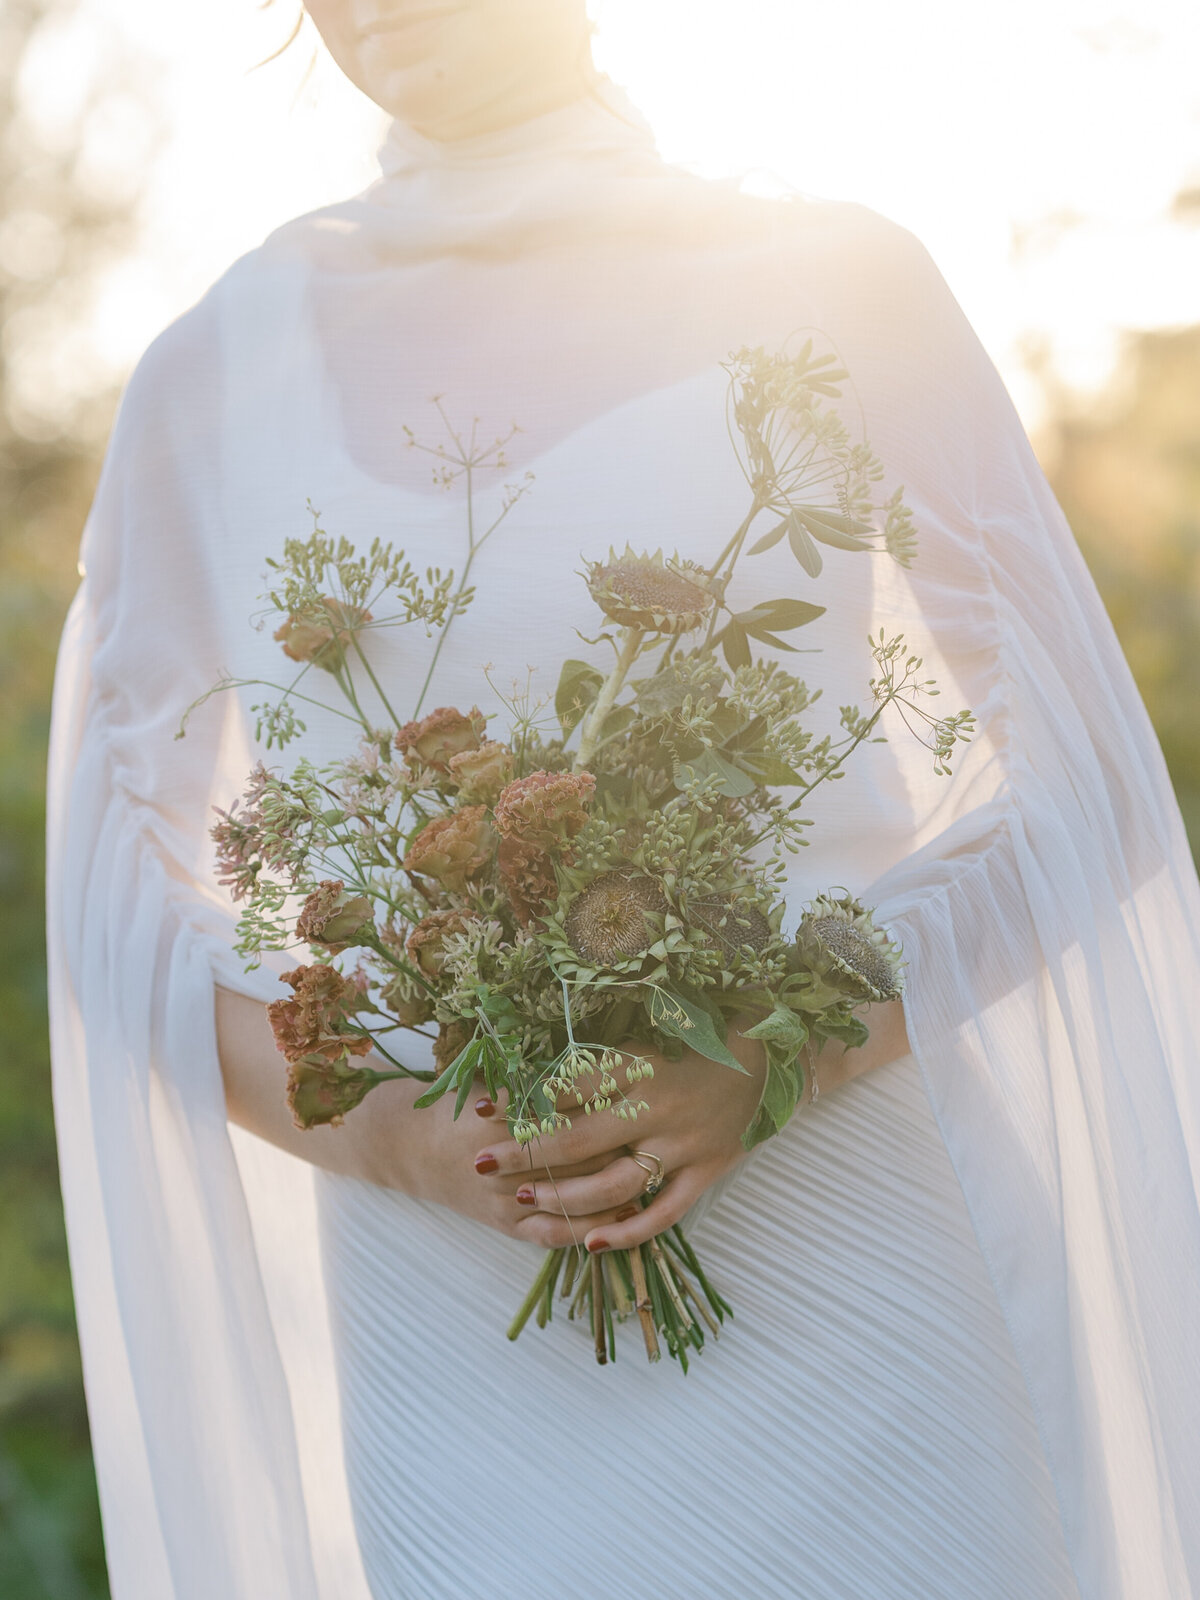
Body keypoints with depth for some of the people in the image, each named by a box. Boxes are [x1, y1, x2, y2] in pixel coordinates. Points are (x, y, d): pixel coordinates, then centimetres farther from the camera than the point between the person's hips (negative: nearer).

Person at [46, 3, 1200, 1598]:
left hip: (849, 1247, -1)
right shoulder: (215, 374, 5)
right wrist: (376, 1131, -9)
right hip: (448, 1329, 1)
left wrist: (784, 1058, -14)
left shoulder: (833, 282, 0)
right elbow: (120, 887, 7)